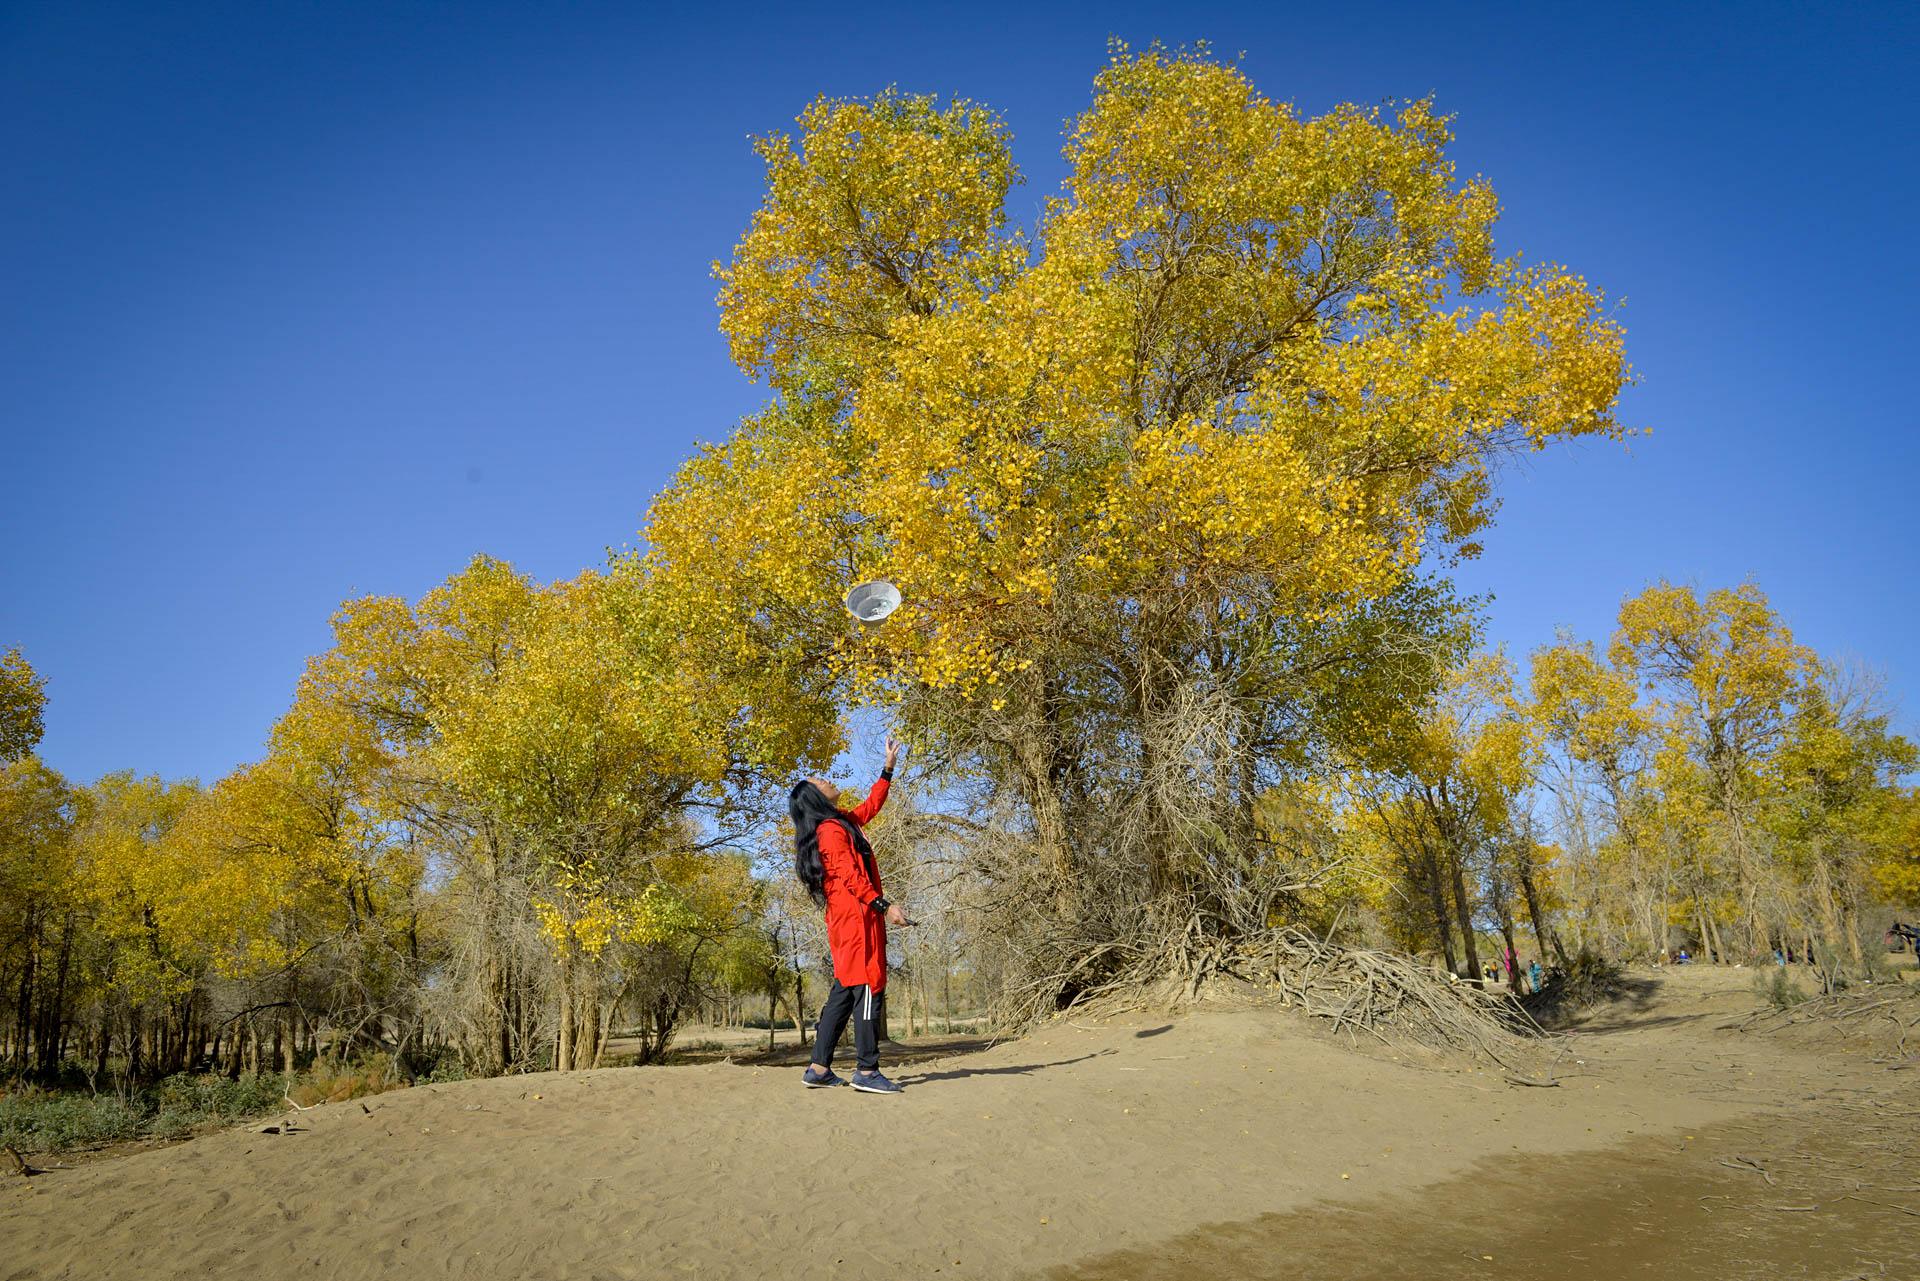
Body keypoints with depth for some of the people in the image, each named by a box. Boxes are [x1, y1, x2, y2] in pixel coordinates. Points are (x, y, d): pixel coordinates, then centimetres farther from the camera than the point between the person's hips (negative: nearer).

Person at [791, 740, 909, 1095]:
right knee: (869, 988, -11)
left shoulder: (841, 822, 20)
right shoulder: (832, 829, -9)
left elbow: (871, 806, 35)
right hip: (856, 916, -10)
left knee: (845, 991, 10)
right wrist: (885, 906, -20)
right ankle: (866, 1070, -13)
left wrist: (888, 768, 35)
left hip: (847, 919, 10)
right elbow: (850, 876, -17)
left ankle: (819, 1068, 10)